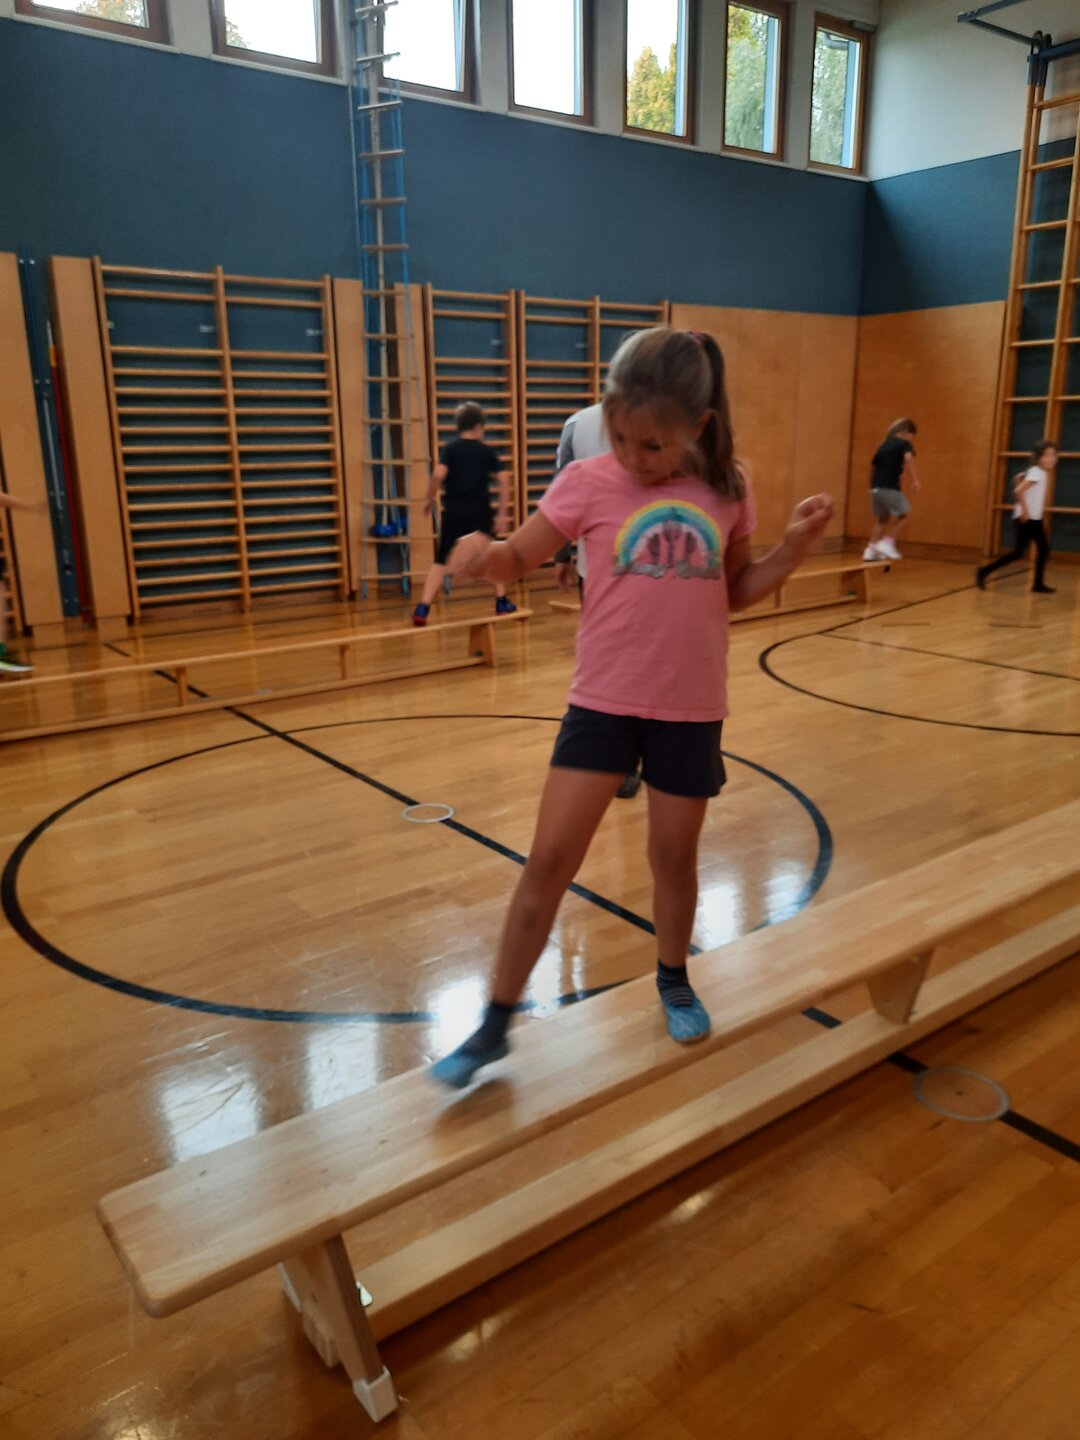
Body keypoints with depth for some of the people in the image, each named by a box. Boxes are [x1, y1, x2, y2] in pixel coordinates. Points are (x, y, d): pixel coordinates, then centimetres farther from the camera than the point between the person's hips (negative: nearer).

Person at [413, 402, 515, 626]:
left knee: (441, 561, 2)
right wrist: (502, 513, 0)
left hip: (454, 511, 0)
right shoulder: (487, 451, 7)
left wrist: (429, 499, 2)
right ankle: (502, 602, 27)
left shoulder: (450, 448, 3)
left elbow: (438, 474, -13)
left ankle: (423, 608, -10)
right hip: (480, 511, 1)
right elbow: (504, 479, -2)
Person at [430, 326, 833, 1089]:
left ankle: (674, 980, 43)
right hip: (603, 702, -1)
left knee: (675, 856, 14)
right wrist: (479, 548, -26)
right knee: (550, 858, -2)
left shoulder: (725, 490, 0)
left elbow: (735, 592, 10)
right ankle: (496, 1023, 14)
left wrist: (793, 549, -6)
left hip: (691, 709, 2)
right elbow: (518, 560, -3)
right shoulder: (589, 483, -7)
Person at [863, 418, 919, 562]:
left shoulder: (883, 445, 20)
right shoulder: (904, 444, 1)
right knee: (904, 514, 9)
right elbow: (908, 458, -20)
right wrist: (914, 480, -20)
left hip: (875, 488, 7)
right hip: (890, 488, -7)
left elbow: (873, 466, 25)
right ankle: (887, 542, -1)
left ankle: (871, 549, 13)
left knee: (881, 519, 19)